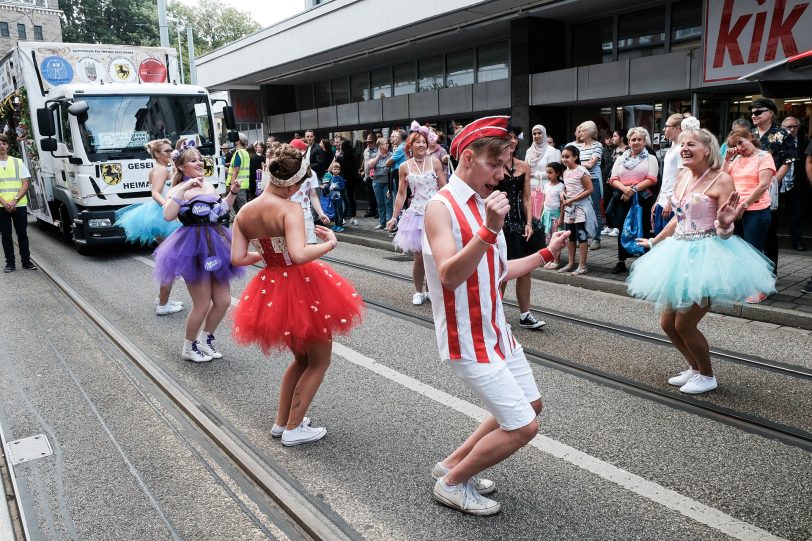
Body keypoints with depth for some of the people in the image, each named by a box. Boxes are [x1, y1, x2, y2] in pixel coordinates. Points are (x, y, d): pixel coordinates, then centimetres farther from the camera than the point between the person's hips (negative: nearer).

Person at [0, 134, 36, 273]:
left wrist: (14, 200, -11)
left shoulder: (18, 162, 6)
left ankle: (26, 261, 12)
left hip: (19, 205, 0)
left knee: (22, 234, 4)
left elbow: (26, 184, 1)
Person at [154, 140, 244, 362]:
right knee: (202, 305, 1)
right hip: (194, 249, -7)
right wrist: (183, 188, -28)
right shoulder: (179, 190, -9)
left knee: (223, 301, 9)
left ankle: (206, 338, 32)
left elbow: (222, 210, 25)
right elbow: (168, 216, -27)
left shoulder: (208, 185, 12)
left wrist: (233, 192, 12)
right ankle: (189, 347, 24)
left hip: (215, 246, 7)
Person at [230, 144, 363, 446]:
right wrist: (331, 242, -17)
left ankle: (281, 423, 31)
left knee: (301, 358, 26)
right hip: (302, 286, -7)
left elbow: (238, 258, -2)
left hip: (270, 290, 7)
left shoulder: (244, 212, 0)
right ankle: (293, 429, 17)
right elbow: (299, 255, -32)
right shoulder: (289, 209, -20)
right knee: (319, 361, 14)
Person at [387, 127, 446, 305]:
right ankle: (418, 292, 19)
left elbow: (443, 188, 3)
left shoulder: (435, 162, 0)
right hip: (416, 213, 0)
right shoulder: (405, 167, 3)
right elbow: (401, 194, 7)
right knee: (419, 256, 1)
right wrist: (394, 217, 6)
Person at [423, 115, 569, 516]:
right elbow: (449, 276, -32)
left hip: (496, 329, 9)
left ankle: (453, 462, 31)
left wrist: (546, 254, 20)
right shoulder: (442, 207, -18)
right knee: (522, 427, -6)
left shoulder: (483, 203, 8)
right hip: (467, 339, -9)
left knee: (530, 406, 21)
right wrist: (490, 230, -42)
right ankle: (452, 483, 16)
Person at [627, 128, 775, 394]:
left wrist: (724, 222, -35)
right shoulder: (682, 176, 7)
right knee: (667, 323, 10)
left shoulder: (722, 180, -12)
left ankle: (707, 376, 21)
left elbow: (725, 232, -12)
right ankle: (694, 367, 34)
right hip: (679, 253, 7)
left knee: (685, 325, -3)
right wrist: (653, 242, 29)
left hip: (706, 256, -7)